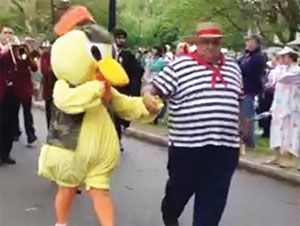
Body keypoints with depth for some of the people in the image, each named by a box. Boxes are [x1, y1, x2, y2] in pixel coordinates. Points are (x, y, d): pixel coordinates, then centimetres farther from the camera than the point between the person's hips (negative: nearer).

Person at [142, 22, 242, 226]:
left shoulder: (233, 68, 11)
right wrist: (147, 95, -29)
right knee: (179, 189, 15)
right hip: (187, 144, -3)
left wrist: (238, 136, 20)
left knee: (213, 200, 7)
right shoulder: (180, 66, -4)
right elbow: (153, 88, -6)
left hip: (224, 147, 3)